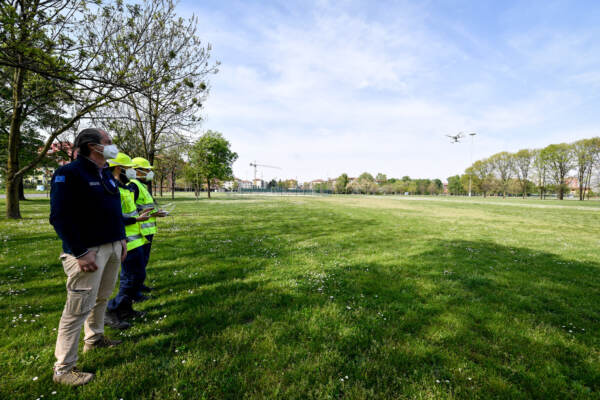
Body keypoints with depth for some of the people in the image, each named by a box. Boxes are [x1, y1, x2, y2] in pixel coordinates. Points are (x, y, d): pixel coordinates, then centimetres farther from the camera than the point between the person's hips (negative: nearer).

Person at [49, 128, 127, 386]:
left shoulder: (107, 175, 16)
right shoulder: (69, 173, -11)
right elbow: (60, 217, -17)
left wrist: (122, 239, 15)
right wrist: (81, 252, -20)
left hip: (113, 248, 8)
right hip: (88, 250, -8)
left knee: (101, 298, 20)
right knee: (79, 308, -1)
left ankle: (94, 338, 39)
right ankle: (63, 368, 13)